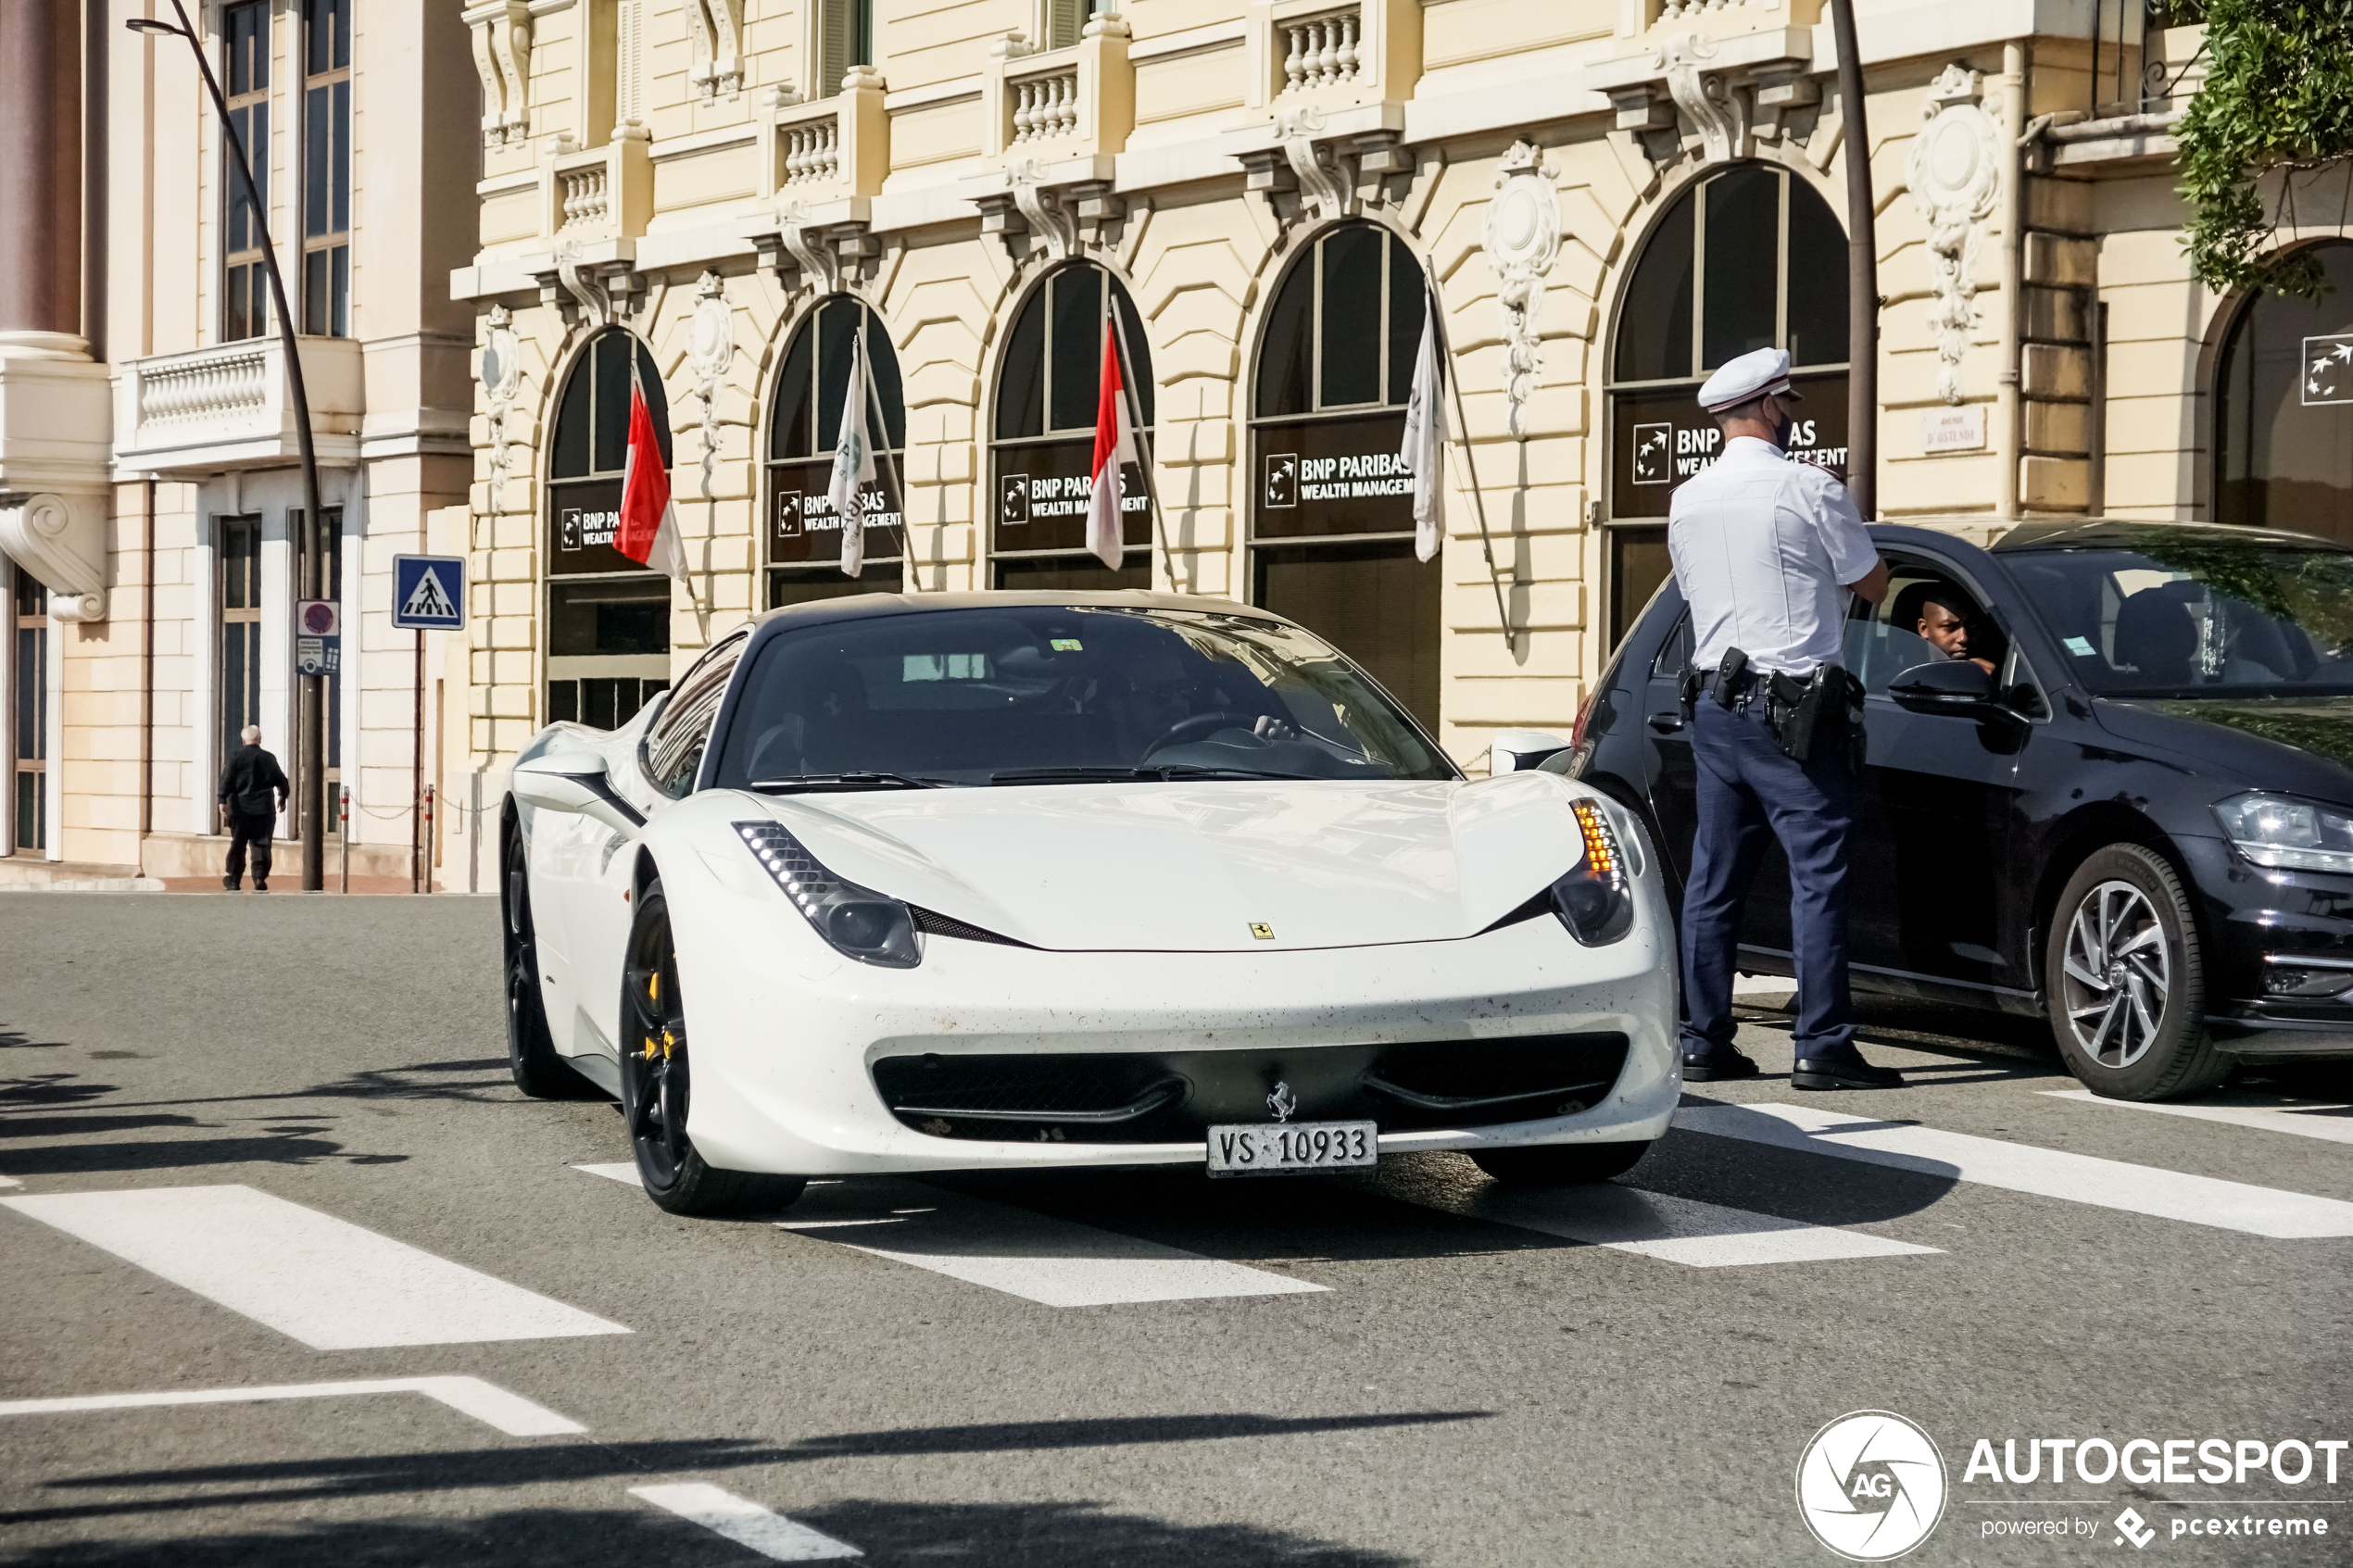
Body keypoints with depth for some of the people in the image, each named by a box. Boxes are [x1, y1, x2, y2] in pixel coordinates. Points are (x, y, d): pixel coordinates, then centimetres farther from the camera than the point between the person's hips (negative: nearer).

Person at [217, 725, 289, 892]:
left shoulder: (236, 756, -3)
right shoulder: (269, 758, 4)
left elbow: (227, 779, -9)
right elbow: (281, 781, 10)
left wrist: (222, 800, -4)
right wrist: (282, 799, 26)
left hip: (240, 808, -1)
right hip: (264, 809, 1)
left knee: (238, 844, 9)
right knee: (261, 844, 2)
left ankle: (233, 880, 15)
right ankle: (260, 878, -7)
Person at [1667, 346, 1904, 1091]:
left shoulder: (1686, 500, 10)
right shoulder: (1808, 489, -10)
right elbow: (1872, 584, -2)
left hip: (1714, 704, 7)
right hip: (1792, 707, -7)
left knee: (1714, 878, 10)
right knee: (1818, 873, -5)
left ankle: (1704, 1042, 13)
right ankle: (1823, 1048, -8)